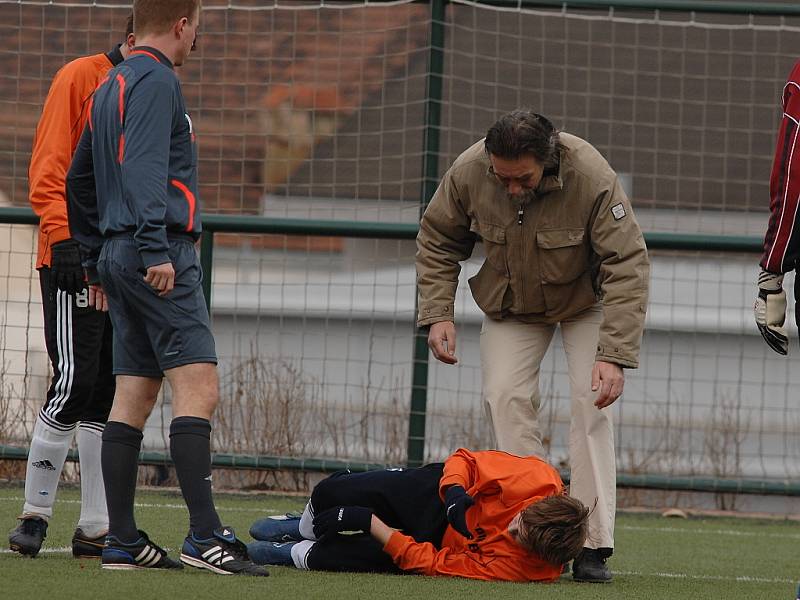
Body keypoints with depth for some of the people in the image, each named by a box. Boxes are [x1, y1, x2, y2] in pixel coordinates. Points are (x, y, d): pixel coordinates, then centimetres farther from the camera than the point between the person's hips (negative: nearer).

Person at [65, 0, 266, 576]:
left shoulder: (109, 89, 21)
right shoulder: (157, 82, -8)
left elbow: (79, 180, 27)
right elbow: (145, 168, -20)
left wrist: (96, 261, 31)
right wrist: (156, 250, -26)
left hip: (118, 260, 10)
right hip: (161, 251, -10)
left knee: (134, 397, 8)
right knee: (199, 388, -14)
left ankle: (123, 541, 6)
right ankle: (205, 534, -22)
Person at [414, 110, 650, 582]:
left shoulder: (593, 179, -37)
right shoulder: (468, 172, -27)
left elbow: (628, 265, -35)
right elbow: (438, 241, -6)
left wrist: (614, 355, -41)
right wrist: (438, 313, -16)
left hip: (586, 299, -3)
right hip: (512, 304, 3)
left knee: (592, 402, -17)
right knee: (507, 397, -13)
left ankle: (593, 545, -16)